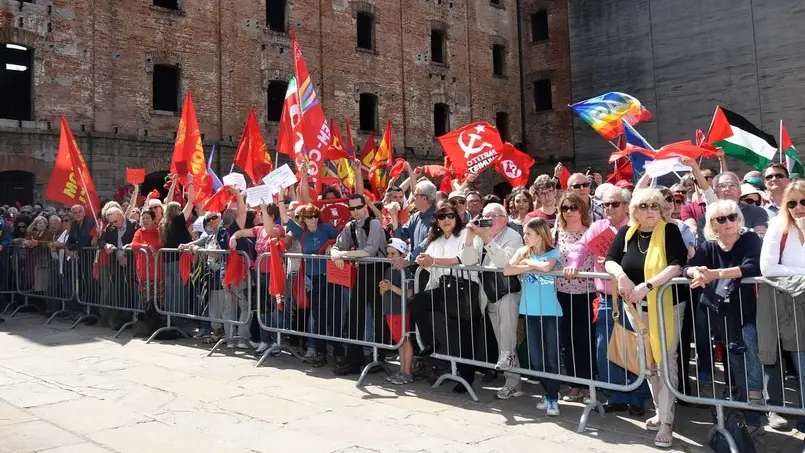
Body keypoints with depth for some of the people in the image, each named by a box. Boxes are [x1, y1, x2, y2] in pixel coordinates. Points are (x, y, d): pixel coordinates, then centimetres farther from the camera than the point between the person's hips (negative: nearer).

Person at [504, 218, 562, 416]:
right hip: (530, 311, 4)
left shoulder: (553, 253, -3)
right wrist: (533, 266, -15)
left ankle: (553, 398, 10)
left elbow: (546, 267, -26)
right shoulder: (522, 252, 6)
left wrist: (528, 262, -10)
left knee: (551, 356, 1)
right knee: (535, 357, 9)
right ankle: (548, 394, 25)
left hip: (550, 311, -4)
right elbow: (507, 270, -11)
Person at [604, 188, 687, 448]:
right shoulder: (626, 233, 0)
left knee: (665, 361, -2)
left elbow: (676, 266, -22)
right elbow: (609, 261, -1)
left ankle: (666, 422, 5)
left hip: (666, 306, -4)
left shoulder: (669, 231, -12)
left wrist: (647, 285, -31)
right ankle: (660, 411, 30)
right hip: (636, 308, 5)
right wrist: (621, 276, -22)